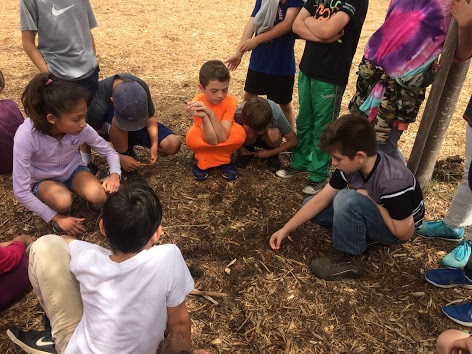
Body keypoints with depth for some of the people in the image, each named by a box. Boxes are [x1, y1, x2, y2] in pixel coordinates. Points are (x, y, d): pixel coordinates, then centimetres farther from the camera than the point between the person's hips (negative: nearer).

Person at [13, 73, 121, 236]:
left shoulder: (81, 129, -25)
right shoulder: (26, 136, -33)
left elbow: (109, 152, -7)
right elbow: (21, 191, -27)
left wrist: (115, 174, -29)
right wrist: (56, 218, -23)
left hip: (72, 170, 2)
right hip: (43, 180, -2)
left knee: (99, 196, -28)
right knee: (63, 201, -35)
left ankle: (93, 202, 7)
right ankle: (61, 214, 0)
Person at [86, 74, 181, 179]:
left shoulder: (141, 88, -29)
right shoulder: (98, 107, -37)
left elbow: (151, 117, -14)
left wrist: (154, 145, -26)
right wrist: (120, 158, -27)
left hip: (139, 122, 4)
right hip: (108, 127, -3)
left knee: (173, 145, -15)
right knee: (118, 122, -41)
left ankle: (127, 144, 5)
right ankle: (124, 153, -13)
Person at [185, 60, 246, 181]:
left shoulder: (230, 101, -26)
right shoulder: (197, 103, -29)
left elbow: (222, 138, -35)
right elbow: (212, 140, -34)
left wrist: (210, 113, -46)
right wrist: (204, 116, -49)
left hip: (224, 136, 1)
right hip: (205, 139, -1)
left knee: (239, 133, -33)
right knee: (192, 137, -36)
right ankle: (199, 158, -2)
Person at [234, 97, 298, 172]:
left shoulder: (276, 113, -35)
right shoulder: (238, 113, -34)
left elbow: (293, 141, -25)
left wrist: (269, 153, -25)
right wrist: (238, 147, -26)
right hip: (249, 139, 0)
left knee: (272, 134, -34)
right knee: (247, 130, -33)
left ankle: (273, 155, -3)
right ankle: (248, 150, -2)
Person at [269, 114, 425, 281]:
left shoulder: (392, 182, -36)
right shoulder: (352, 164, -15)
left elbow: (404, 233, -27)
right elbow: (319, 200, -9)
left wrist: (371, 199, -23)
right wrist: (285, 230, -9)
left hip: (395, 230, -7)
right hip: (376, 210, 7)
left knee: (348, 199, -35)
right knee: (310, 205, -5)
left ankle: (350, 260, -17)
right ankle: (363, 235, -1)